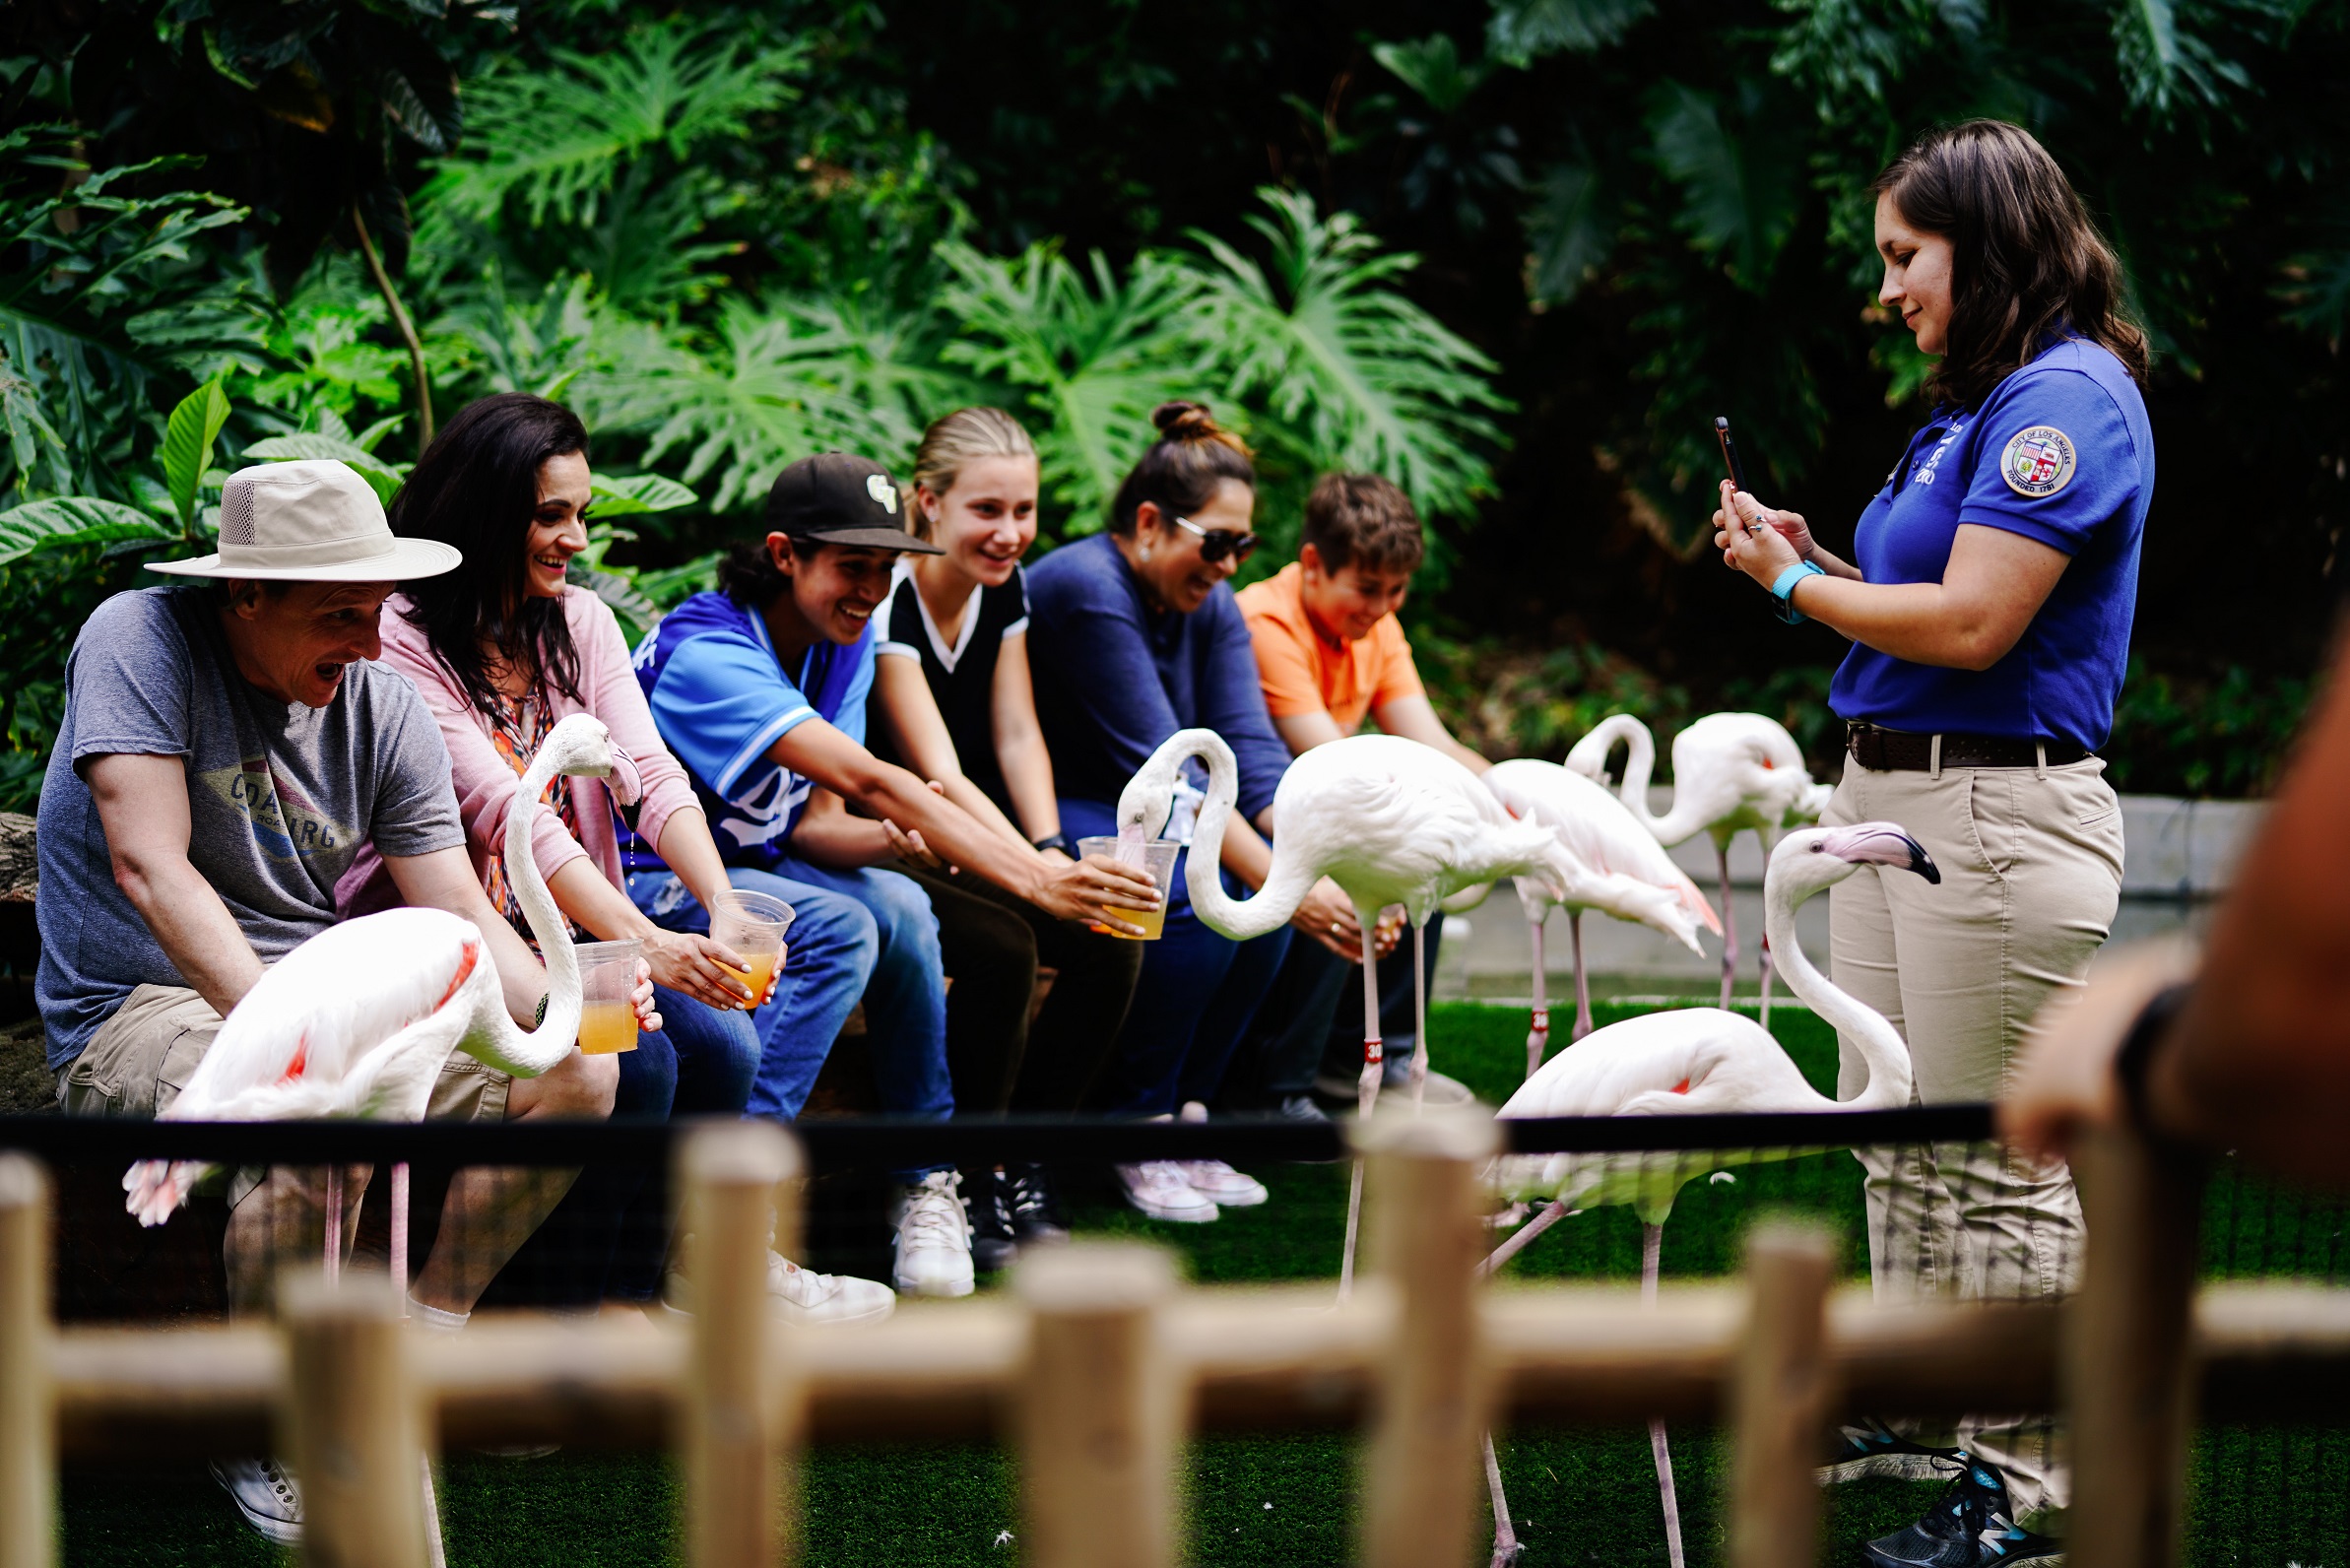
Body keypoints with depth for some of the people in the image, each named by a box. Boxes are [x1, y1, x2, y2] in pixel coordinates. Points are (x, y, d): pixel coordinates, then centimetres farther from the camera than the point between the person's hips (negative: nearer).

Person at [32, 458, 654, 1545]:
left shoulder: (383, 707, 2)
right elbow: (148, 865, -24)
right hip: (142, 1006, -6)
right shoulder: (139, 641, -14)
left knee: (577, 1075, -9)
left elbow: (459, 915, 1)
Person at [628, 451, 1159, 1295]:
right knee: (837, 930, -30)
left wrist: (896, 838, -28)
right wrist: (1039, 881, -45)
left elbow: (814, 822, -2)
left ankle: (924, 1186, -7)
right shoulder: (706, 653, -27)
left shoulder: (846, 642, 1)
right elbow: (869, 781, -38)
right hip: (645, 880, -7)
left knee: (900, 908, -20)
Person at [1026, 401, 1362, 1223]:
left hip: (1125, 815, 8)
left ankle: (1185, 1109, -4)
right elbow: (1162, 770, -27)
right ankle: (1131, 1127, -15)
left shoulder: (1210, 606, 4)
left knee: (1269, 888, -15)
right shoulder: (1084, 589, -22)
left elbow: (1252, 752, -8)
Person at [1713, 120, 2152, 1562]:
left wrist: (1796, 586, -7)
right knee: (1899, 1150, 15)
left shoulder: (2069, 397, -14)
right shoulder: (1983, 401, 17)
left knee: (2002, 1169, -4)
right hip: (1891, 795, 10)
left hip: (1997, 816, -10)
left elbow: (1971, 626, -19)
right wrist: (1819, 561, 7)